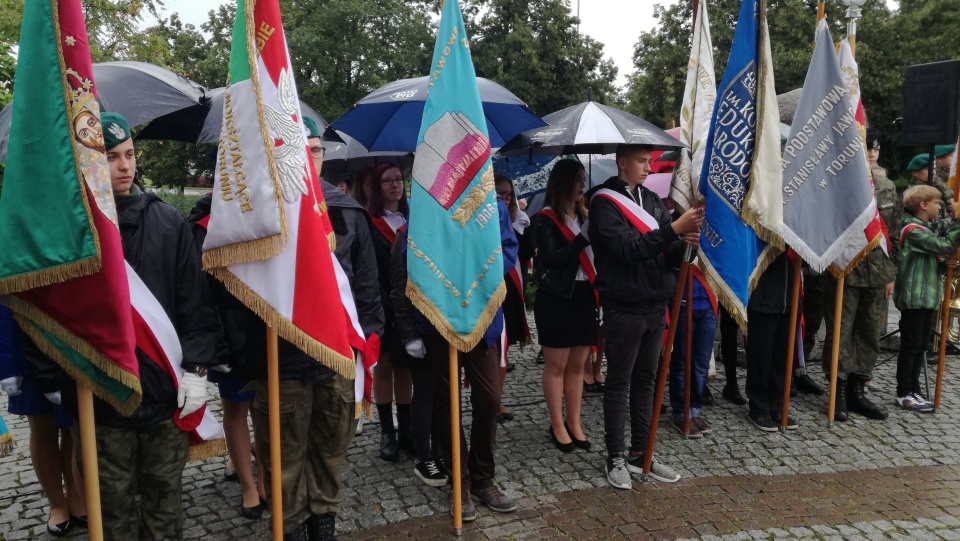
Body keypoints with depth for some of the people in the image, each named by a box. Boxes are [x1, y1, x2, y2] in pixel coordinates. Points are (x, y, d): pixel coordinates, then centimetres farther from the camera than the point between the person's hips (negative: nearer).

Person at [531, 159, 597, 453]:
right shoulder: (545, 219, -6)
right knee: (556, 365, 2)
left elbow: (593, 254, 13)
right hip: (556, 299, -6)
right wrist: (586, 235, -23)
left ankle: (574, 424, 20)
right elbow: (554, 258, -18)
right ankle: (557, 426, 13)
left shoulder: (584, 216, 13)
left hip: (584, 296, 6)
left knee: (577, 365, 11)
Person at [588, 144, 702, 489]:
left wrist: (685, 243, -13)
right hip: (623, 308, -6)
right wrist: (674, 229, -24)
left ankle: (640, 453, 25)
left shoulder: (652, 200, 12)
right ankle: (616, 458, 15)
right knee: (619, 383, 4)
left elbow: (669, 253, 10)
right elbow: (628, 248, -20)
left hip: (655, 306, 6)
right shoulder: (605, 202, -7)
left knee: (645, 381, 13)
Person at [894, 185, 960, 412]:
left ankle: (913, 389, 21)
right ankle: (904, 394, 3)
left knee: (920, 346, 13)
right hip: (913, 297, -10)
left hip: (927, 297, 10)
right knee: (910, 347, -4)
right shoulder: (913, 230, -13)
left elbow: (933, 262, 22)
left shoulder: (926, 230, 18)